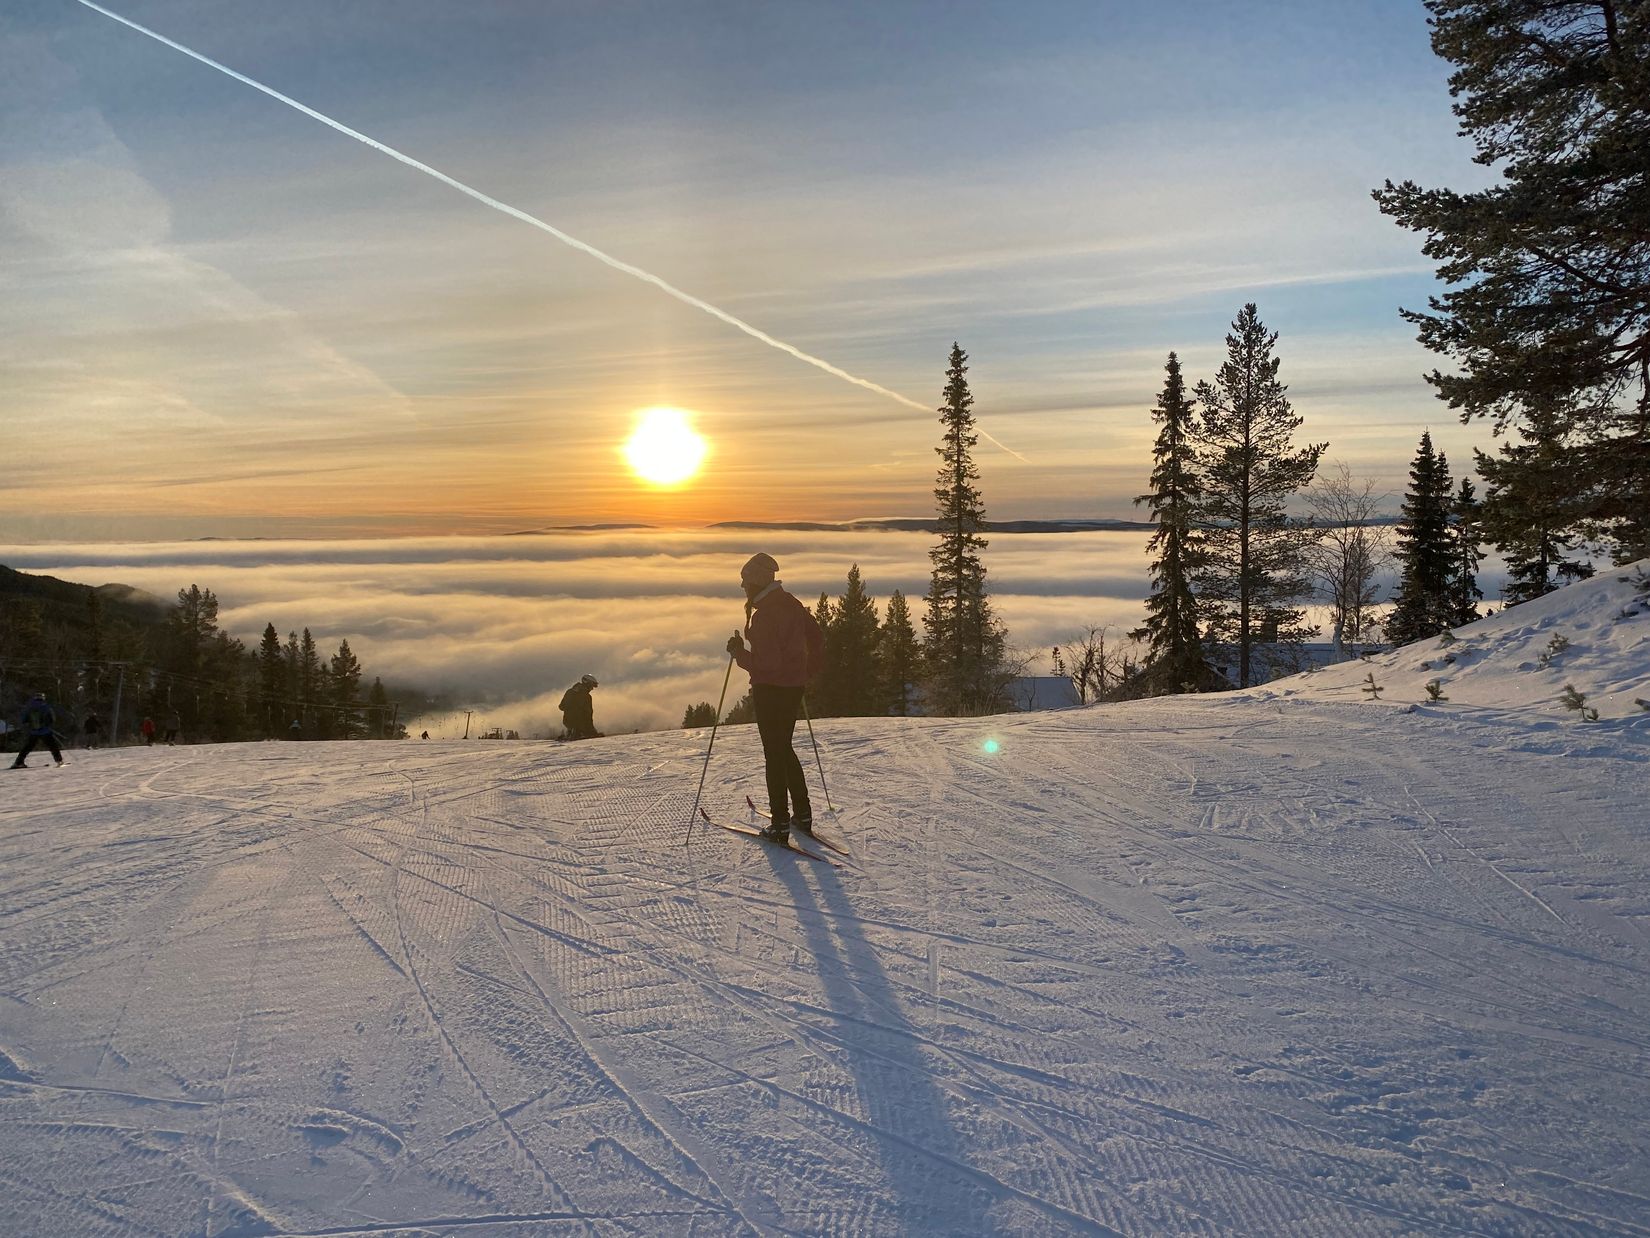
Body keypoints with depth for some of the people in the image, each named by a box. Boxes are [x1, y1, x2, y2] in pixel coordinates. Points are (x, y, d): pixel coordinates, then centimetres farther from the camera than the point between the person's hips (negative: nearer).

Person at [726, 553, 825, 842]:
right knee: (785, 749, 20)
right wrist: (806, 670, 21)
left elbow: (765, 662, -24)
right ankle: (802, 813, 23)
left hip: (771, 690, -8)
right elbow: (816, 637, 15)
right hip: (795, 686, 8)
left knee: (774, 755, 0)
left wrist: (739, 651, -10)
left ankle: (780, 823, 5)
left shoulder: (763, 615, -21)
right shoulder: (792, 605, 7)